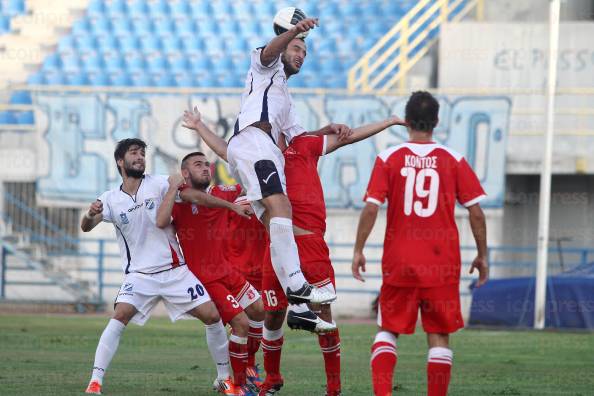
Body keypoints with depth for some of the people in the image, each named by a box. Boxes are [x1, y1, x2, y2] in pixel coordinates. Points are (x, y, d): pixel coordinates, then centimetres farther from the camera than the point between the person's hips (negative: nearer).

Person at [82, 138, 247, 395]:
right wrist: (90, 215, -36)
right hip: (139, 275, -1)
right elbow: (86, 227, -12)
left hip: (175, 271, 1)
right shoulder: (111, 200, -1)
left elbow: (196, 196, -6)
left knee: (212, 316, -4)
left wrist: (232, 206, -15)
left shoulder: (158, 185, -2)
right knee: (120, 317, -24)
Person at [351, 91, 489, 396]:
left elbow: (371, 208, -7)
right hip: (442, 263, 0)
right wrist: (482, 256, 9)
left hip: (398, 261, 0)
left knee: (388, 330, 12)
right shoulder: (454, 160, 0)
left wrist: (358, 250, 3)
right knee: (439, 335, 6)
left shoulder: (388, 158, -2)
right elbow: (476, 212, -1)